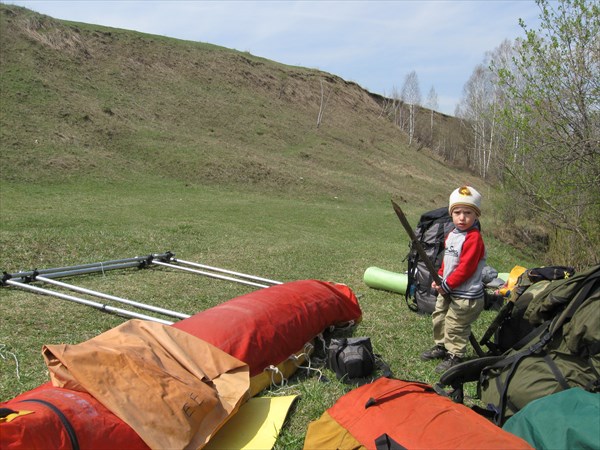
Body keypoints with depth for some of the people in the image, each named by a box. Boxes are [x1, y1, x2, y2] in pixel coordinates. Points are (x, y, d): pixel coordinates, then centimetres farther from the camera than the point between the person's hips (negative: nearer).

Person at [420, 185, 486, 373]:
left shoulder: (473, 238, -21)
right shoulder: (451, 235, 7)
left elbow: (465, 268, -24)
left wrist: (447, 285, -18)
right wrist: (439, 278, 4)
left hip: (466, 295, -9)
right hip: (447, 291, 9)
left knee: (454, 326, 1)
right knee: (439, 318, 22)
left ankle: (455, 356, 18)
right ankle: (441, 346, 41)